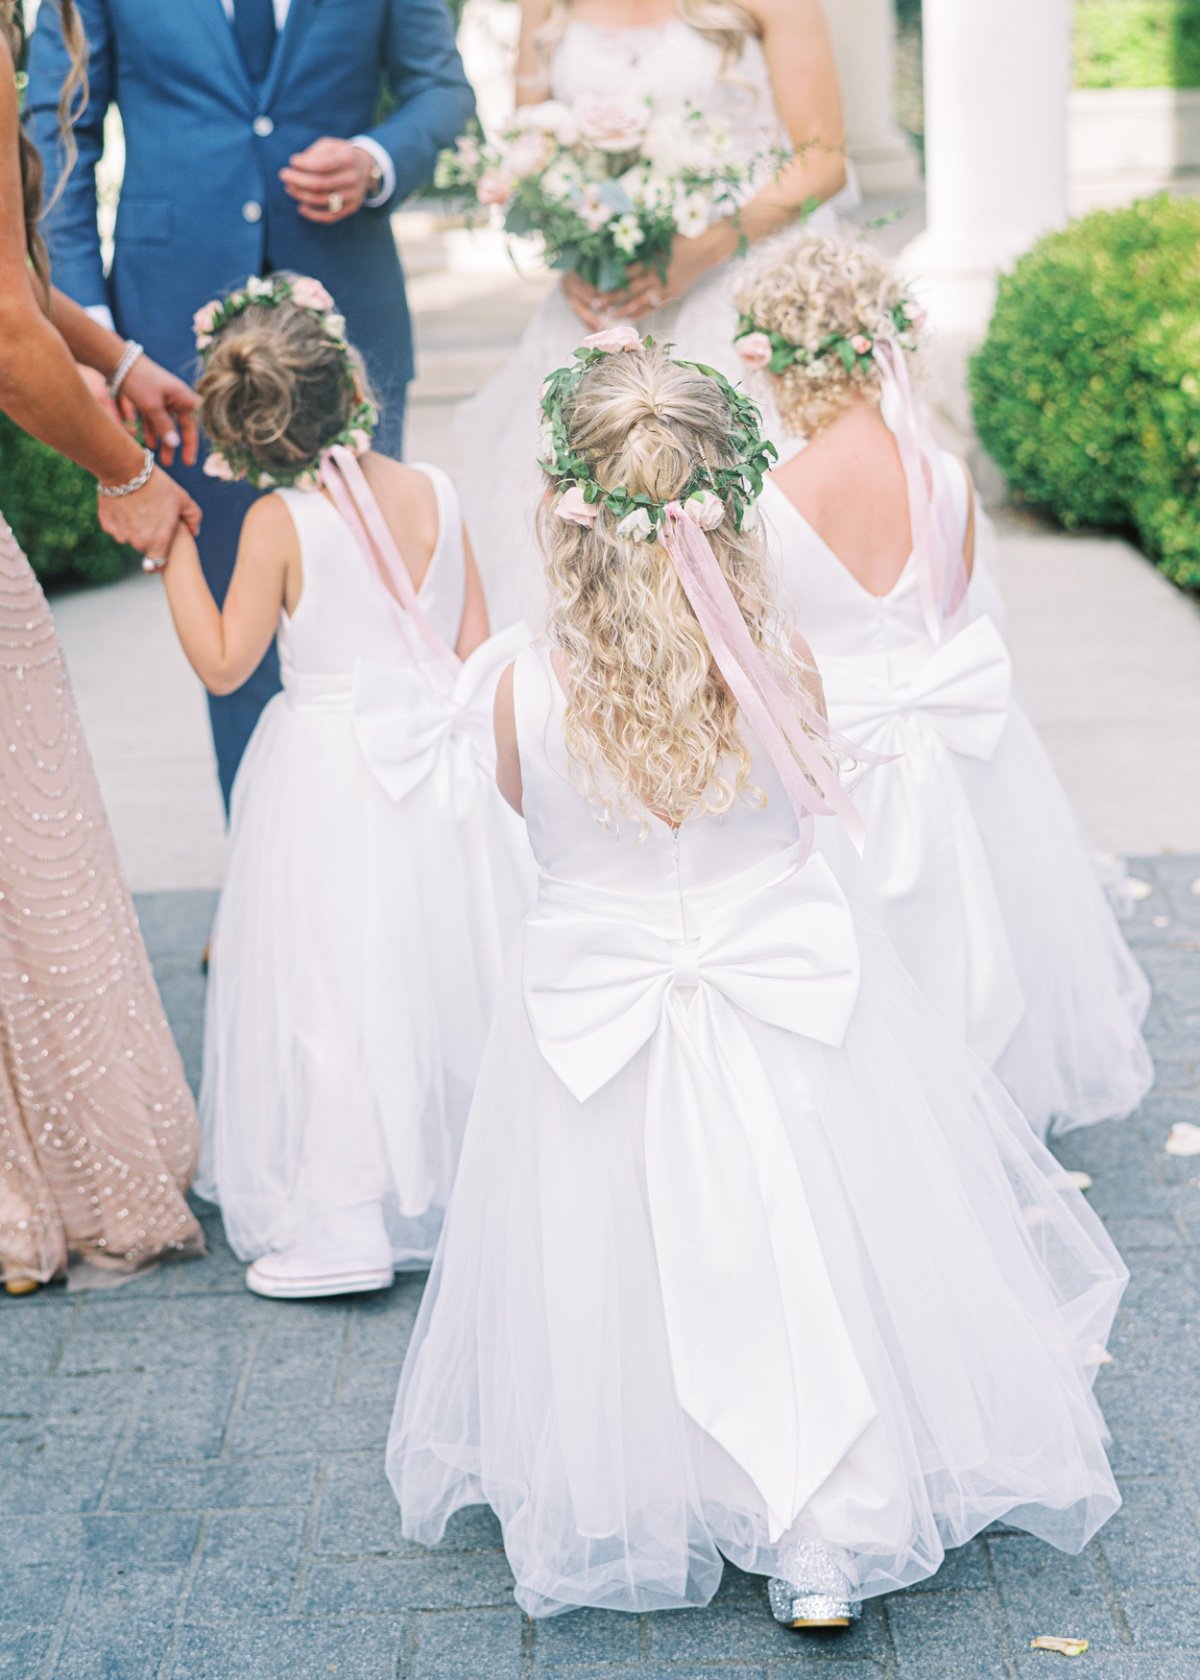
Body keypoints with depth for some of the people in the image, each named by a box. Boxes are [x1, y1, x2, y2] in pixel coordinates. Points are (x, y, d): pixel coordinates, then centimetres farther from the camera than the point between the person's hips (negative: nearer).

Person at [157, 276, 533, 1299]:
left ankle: (333, 1223, 3)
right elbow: (475, 645, 4)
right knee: (445, 969, 16)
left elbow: (222, 663, -11)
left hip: (330, 774, -4)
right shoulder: (435, 494, 0)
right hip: (442, 772, 4)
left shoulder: (280, 521, -13)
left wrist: (173, 548, -7)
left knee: (333, 991, 1)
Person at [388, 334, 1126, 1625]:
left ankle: (622, 1513, 33)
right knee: (801, 1269, 12)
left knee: (626, 1272, 18)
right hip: (788, 1000, 0)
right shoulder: (784, 675, -15)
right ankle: (827, 1542, 16)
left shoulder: (529, 696, -17)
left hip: (596, 1018, 0)